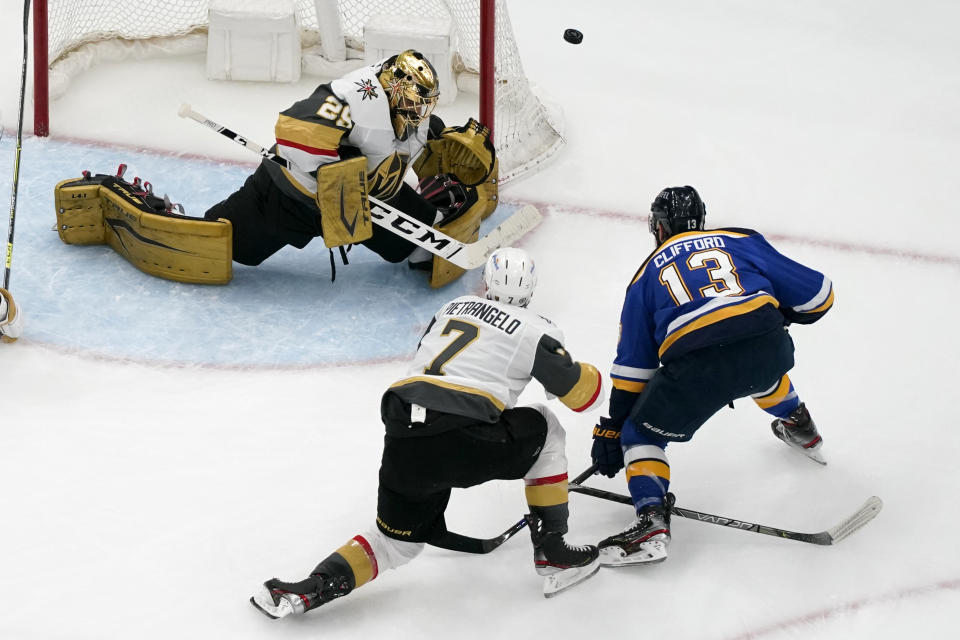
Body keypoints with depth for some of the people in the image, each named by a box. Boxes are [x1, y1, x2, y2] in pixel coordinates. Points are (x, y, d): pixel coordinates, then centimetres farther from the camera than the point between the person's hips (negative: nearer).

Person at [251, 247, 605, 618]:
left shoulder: (453, 308, 25)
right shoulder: (535, 331, 8)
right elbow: (582, 393, 12)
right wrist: (586, 375, 34)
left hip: (404, 441, 5)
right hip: (463, 441, -5)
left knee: (396, 540, 22)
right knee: (543, 430, 21)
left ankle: (313, 588, -1)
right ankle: (552, 556, 19)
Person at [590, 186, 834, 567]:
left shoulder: (647, 276, 23)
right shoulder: (742, 241, 24)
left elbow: (632, 364, 22)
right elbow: (817, 295, 23)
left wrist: (612, 430, 28)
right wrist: (780, 314, 44)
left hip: (698, 367, -3)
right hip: (770, 348, 3)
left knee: (641, 434, 14)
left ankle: (652, 524, -5)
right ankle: (801, 430, 55)